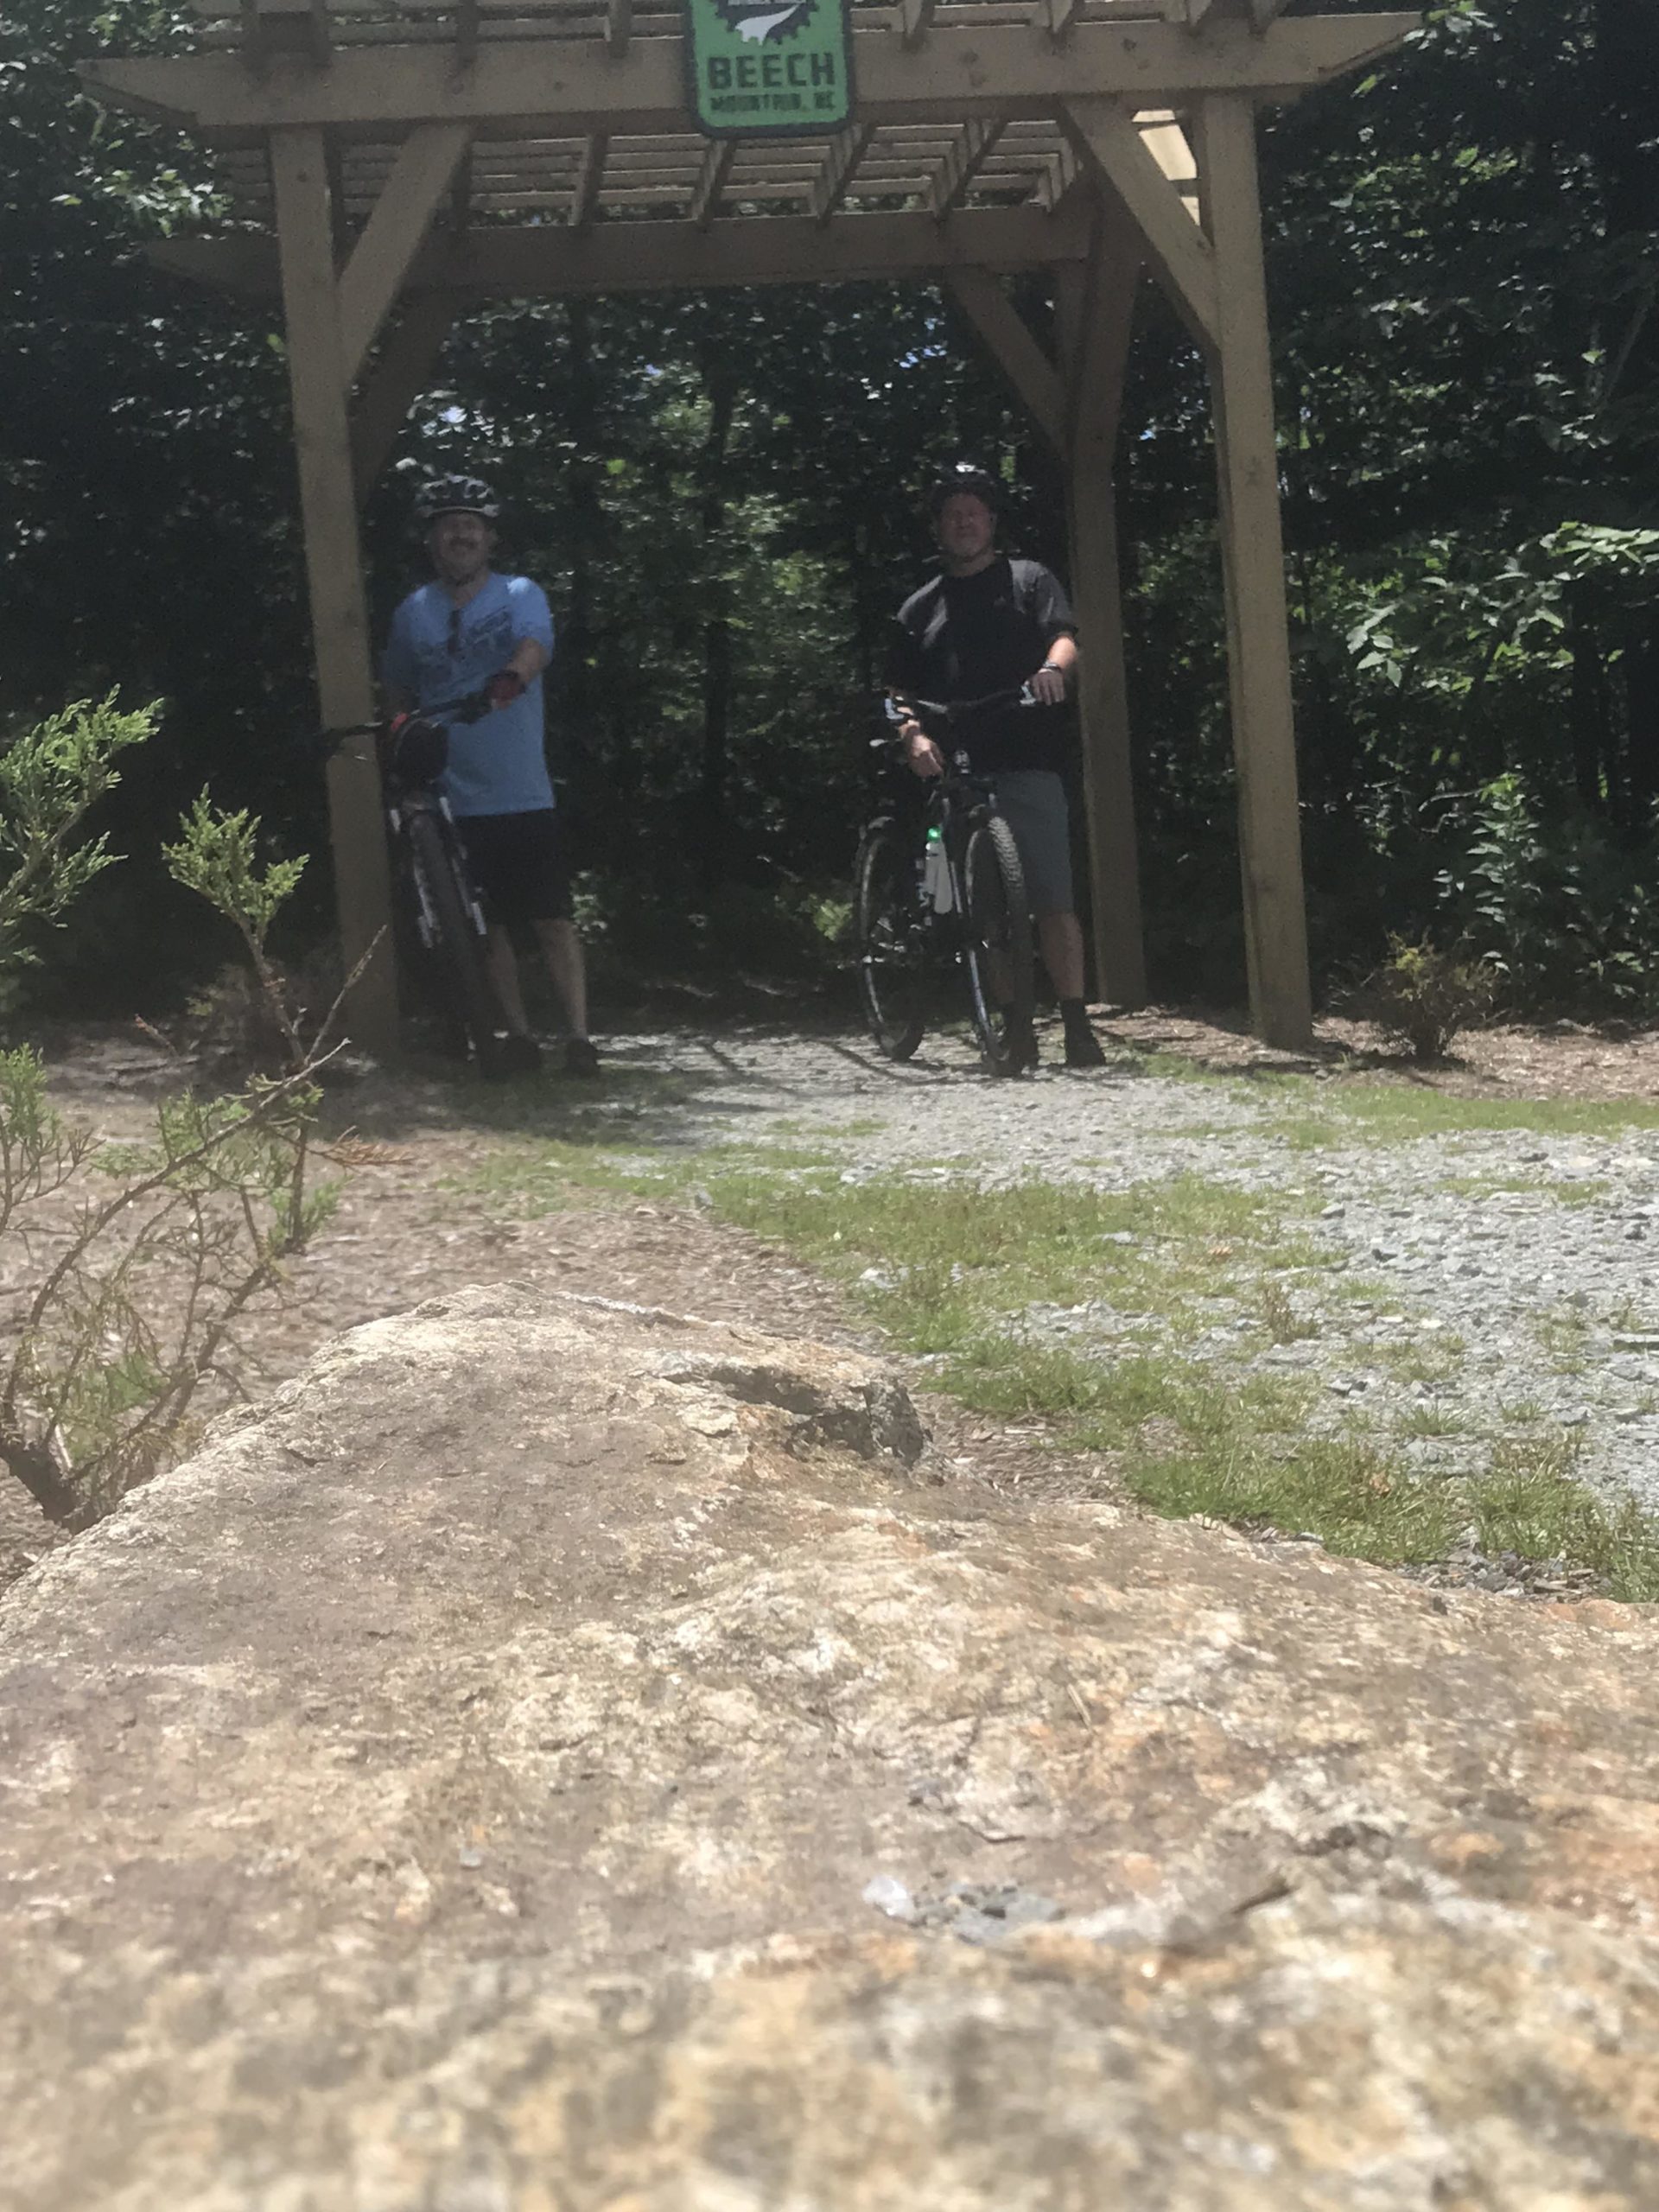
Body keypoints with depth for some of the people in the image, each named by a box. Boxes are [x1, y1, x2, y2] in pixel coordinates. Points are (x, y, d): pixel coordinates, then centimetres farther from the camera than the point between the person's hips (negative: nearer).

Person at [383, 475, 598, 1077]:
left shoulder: (520, 595, 1)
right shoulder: (413, 613, 9)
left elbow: (535, 645, -21)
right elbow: (399, 691, 20)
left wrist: (512, 676, -41)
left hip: (523, 795, -2)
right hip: (452, 801, 3)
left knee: (552, 920, -4)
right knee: (488, 925, 7)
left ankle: (579, 1038, -1)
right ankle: (518, 1037, 16)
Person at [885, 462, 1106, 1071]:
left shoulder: (1029, 580, 15)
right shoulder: (921, 607, 21)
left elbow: (1065, 638, -2)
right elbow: (898, 690, 14)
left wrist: (1052, 667, -26)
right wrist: (913, 736, -7)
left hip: (1028, 768, -3)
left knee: (1055, 901, -10)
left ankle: (1077, 1028, -9)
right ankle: (1014, 1029, 7)